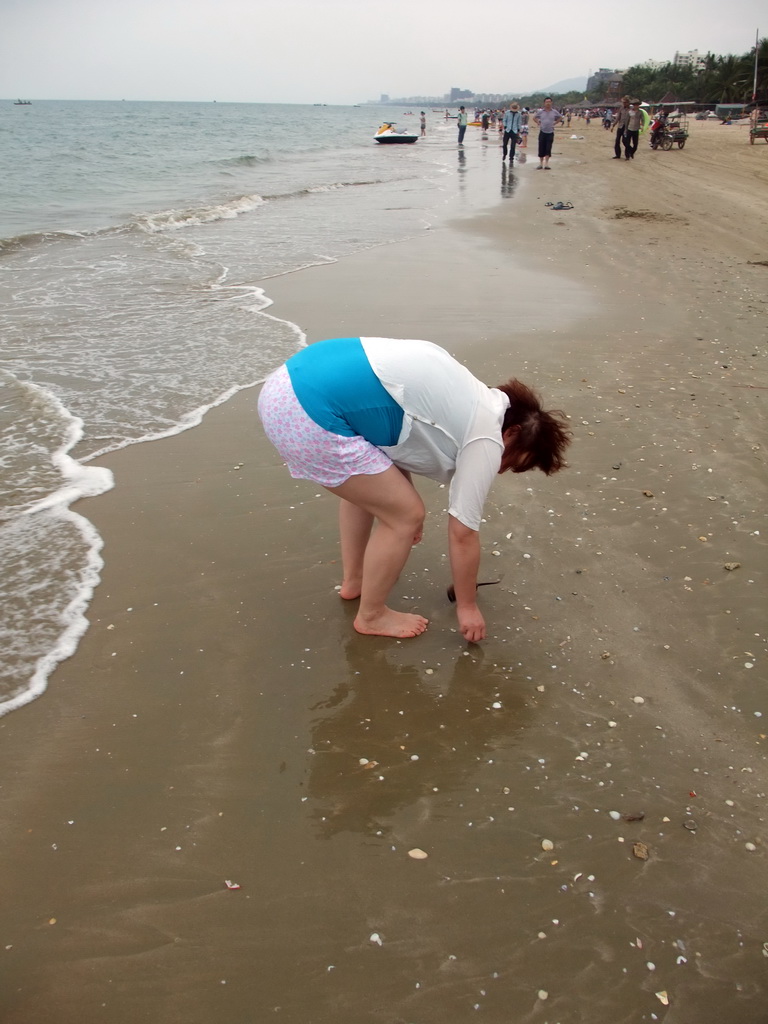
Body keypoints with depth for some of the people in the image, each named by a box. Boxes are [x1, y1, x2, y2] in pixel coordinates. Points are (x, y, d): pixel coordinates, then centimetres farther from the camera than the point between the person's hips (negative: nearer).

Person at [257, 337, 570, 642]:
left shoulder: (473, 400, 23)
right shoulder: (486, 439, -2)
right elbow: (463, 534, 3)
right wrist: (467, 606, 16)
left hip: (289, 382, 10)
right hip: (311, 416, -10)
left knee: (369, 483, 31)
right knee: (406, 516, 3)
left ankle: (353, 580, 45)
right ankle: (371, 616, 23)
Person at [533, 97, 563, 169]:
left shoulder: (554, 112, 1)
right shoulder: (540, 111, 1)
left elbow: (560, 118, 17)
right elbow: (534, 117, 16)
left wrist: (554, 123, 5)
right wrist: (538, 123, 4)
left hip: (550, 133, 0)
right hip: (542, 132, 0)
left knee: (548, 149, -5)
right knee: (541, 148, 1)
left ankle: (546, 164, -4)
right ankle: (541, 163, 11)